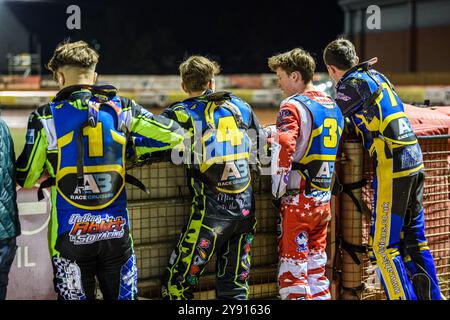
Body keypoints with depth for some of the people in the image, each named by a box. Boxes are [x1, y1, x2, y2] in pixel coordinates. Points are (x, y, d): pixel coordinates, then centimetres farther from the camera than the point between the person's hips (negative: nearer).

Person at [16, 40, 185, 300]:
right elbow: (174, 134, 1)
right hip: (116, 230, 2)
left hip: (70, 233, -1)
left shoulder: (46, 117, -6)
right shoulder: (121, 109, -1)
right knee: (123, 295, 14)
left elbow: (26, 178, -1)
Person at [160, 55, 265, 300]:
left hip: (210, 211, -5)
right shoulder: (240, 106, 12)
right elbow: (259, 155, 20)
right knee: (235, 285, 14)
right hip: (245, 208, 5)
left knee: (177, 284, 3)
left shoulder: (181, 114, -2)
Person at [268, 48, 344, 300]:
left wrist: (278, 193, -14)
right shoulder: (333, 107, 13)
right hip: (323, 201, 7)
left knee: (292, 269, -1)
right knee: (316, 267, 15)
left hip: (298, 201, -7)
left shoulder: (293, 106, -11)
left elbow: (283, 149, -23)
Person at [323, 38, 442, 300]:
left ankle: (404, 296, -2)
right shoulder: (378, 76, 17)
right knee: (414, 239, 17)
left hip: (392, 165, -8)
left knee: (383, 246, -1)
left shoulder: (350, 84, -6)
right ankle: (431, 295, 21)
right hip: (415, 159, 8)